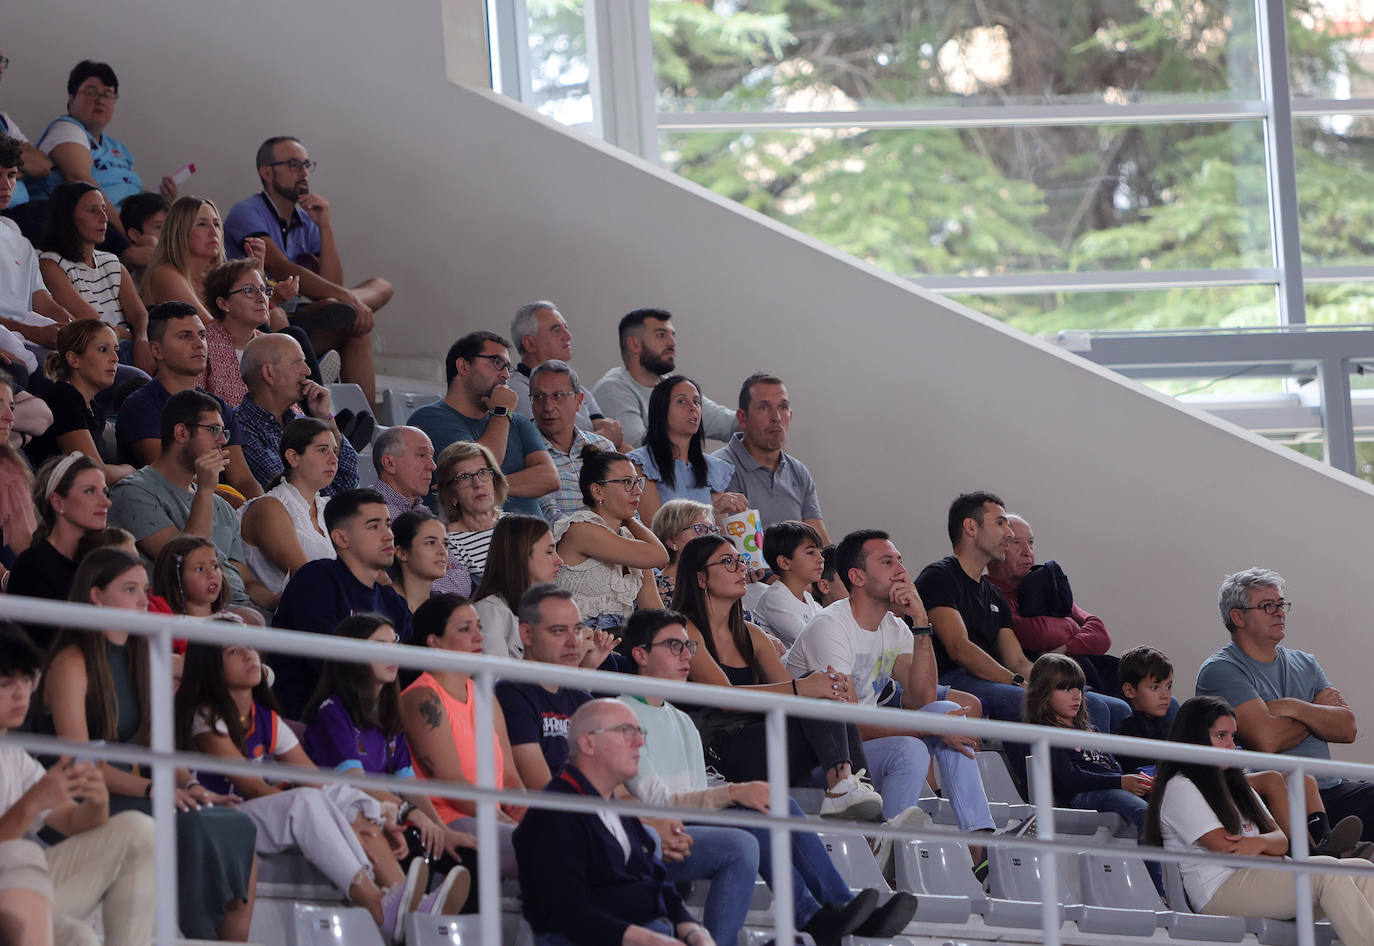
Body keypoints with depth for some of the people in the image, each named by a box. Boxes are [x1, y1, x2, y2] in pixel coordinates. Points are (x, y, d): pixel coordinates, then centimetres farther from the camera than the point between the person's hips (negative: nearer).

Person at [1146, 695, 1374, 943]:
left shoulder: (1234, 786, 27)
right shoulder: (1180, 788, -1)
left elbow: (1281, 839, 14)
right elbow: (1225, 848, -10)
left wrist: (1260, 843, -9)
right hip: (1220, 888, -8)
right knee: (1325, 872, -26)